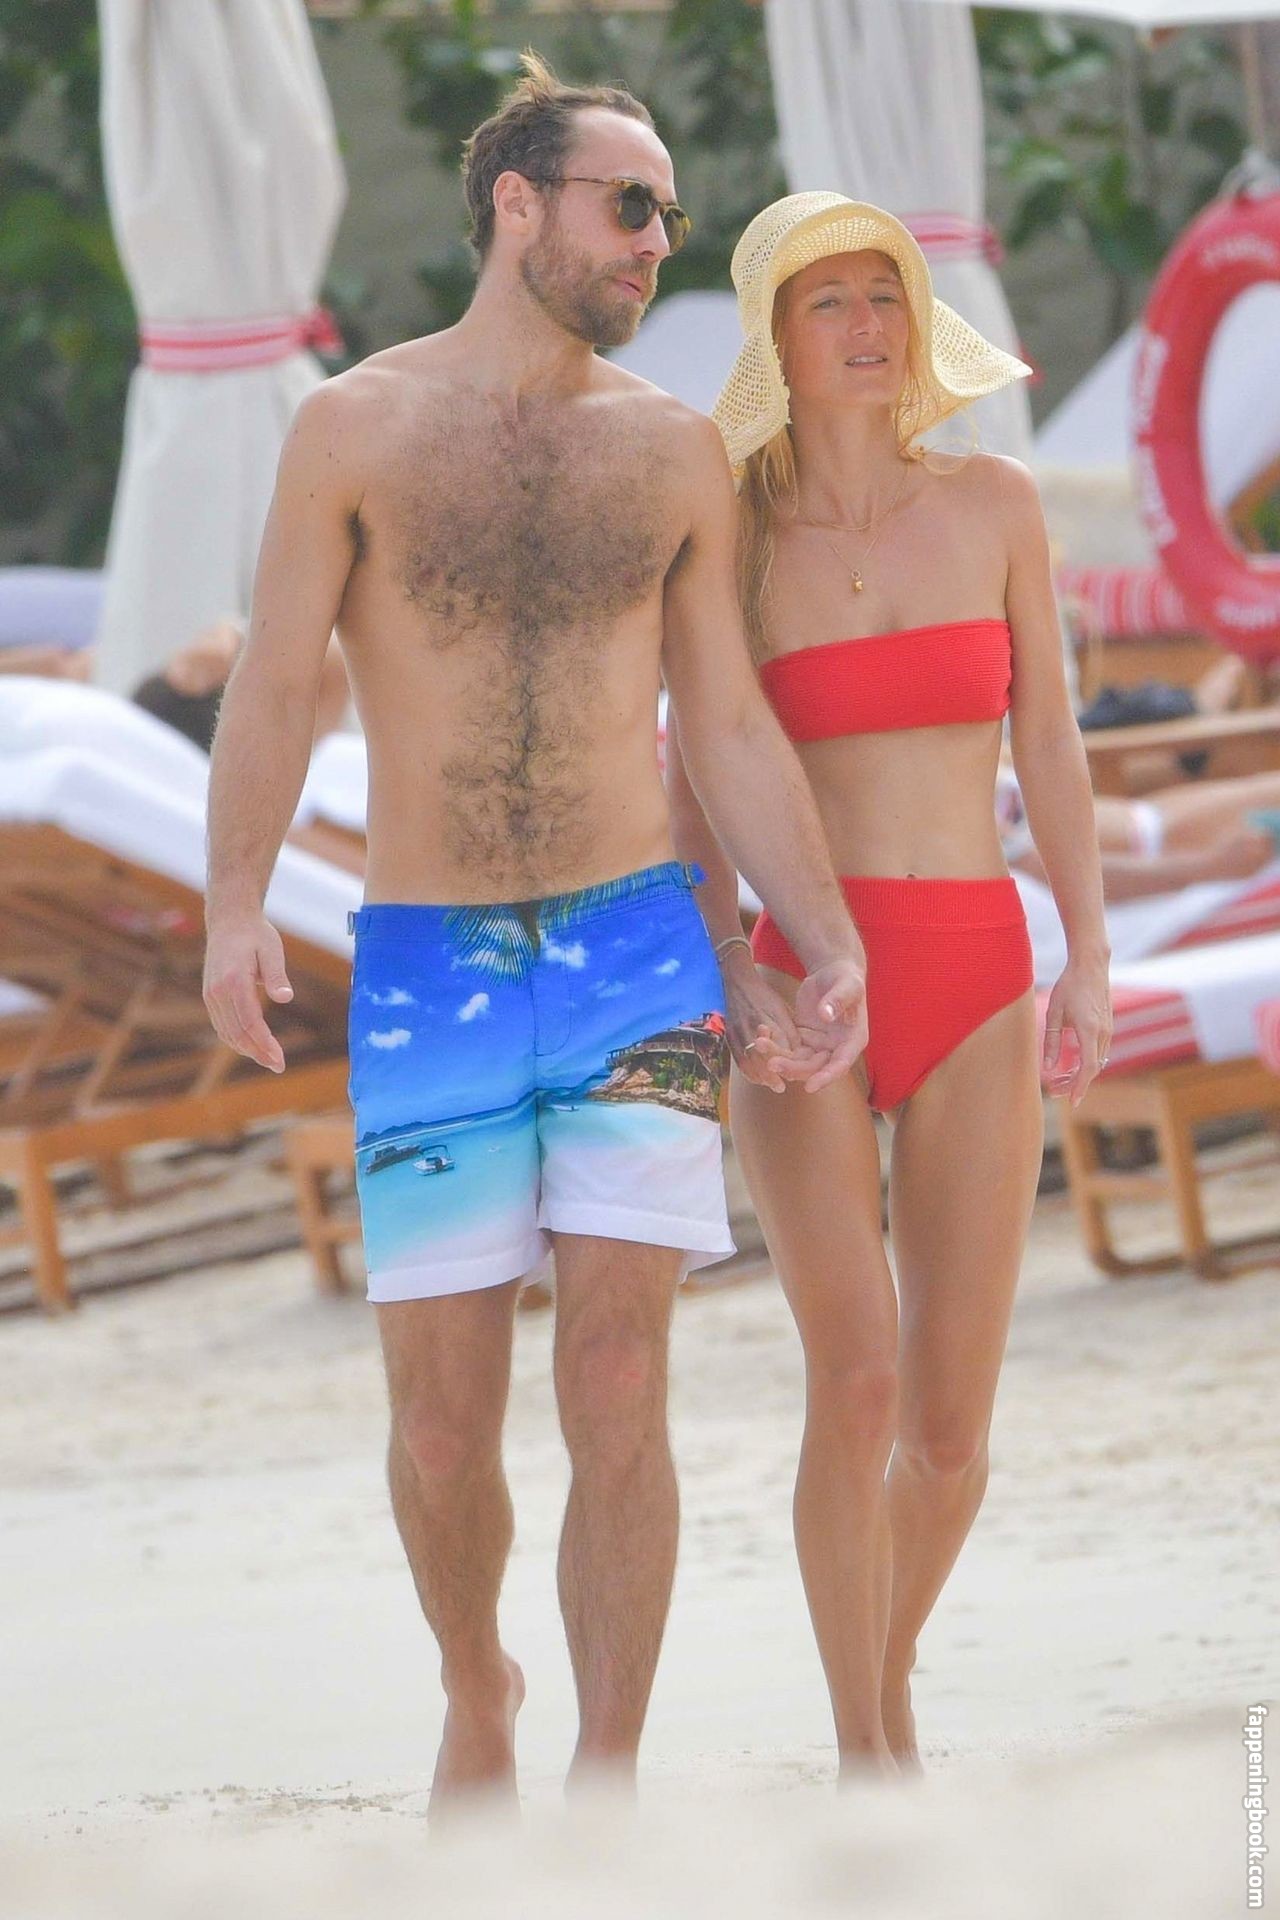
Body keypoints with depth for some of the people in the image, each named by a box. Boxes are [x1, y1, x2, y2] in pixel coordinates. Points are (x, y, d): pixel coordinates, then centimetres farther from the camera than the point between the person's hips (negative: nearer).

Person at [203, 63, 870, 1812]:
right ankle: (476, 1701, 30)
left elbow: (733, 729, 12)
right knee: (443, 1417, 1)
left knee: (619, 1390, -10)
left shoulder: (674, 452, 8)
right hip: (428, 972, -1)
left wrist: (834, 946, 3)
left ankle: (607, 1801, -7)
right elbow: (273, 688, -6)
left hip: (636, 957, 1)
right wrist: (234, 908, -21)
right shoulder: (359, 428, 0)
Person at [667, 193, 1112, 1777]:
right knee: (857, 1380, -19)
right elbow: (694, 796, 1)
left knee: (950, 1433, 1)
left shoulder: (992, 502, 5)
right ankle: (866, 1768, -10)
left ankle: (889, 1694, 28)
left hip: (973, 991, 2)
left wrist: (1090, 961, 0)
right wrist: (728, 978, -14)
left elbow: (1048, 743, 8)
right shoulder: (732, 536, 1)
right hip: (804, 989, -2)